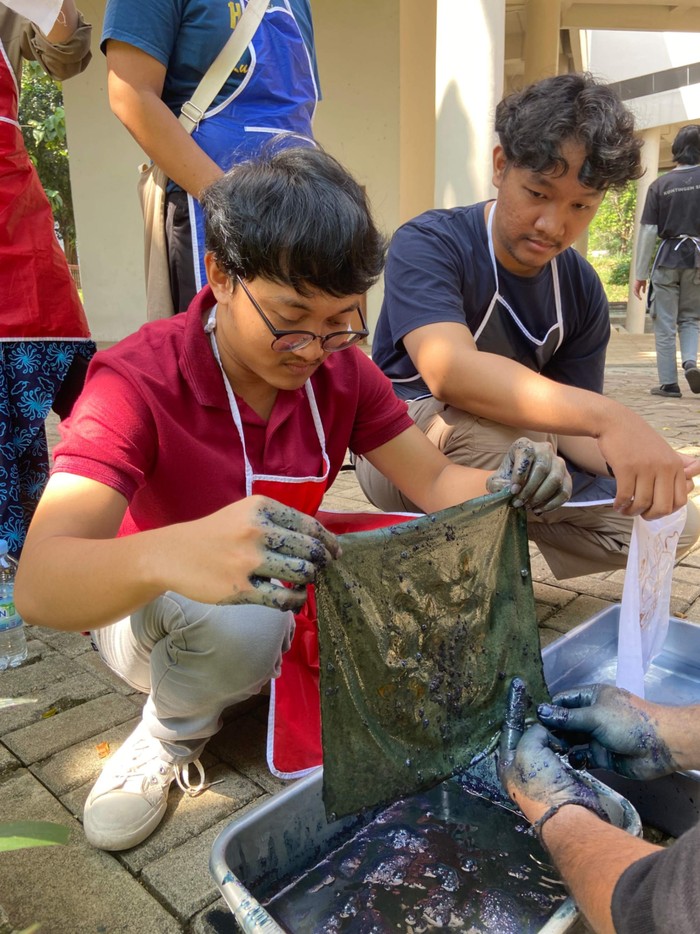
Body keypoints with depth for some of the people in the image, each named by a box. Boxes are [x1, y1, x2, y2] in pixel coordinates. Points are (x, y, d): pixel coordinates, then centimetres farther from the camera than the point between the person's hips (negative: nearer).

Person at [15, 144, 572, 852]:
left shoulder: (342, 369, -10)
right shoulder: (137, 379, -26)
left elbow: (436, 483, -12)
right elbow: (37, 586, -37)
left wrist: (505, 485, -35)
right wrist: (170, 554, -60)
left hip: (285, 599, 5)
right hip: (143, 608, -4)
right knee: (241, 622, -37)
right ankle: (173, 731, -2)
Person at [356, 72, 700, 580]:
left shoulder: (582, 290, -2)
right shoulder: (428, 244, -20)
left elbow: (570, 419, -4)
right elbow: (450, 371, -39)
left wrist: (641, 462, -26)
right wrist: (607, 417, -48)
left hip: (512, 476, 6)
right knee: (508, 431, -38)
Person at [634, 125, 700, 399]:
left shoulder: (660, 185, 0)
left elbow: (648, 232, -3)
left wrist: (640, 273, 1)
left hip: (667, 258, -1)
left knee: (665, 324, 5)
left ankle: (669, 383, 5)